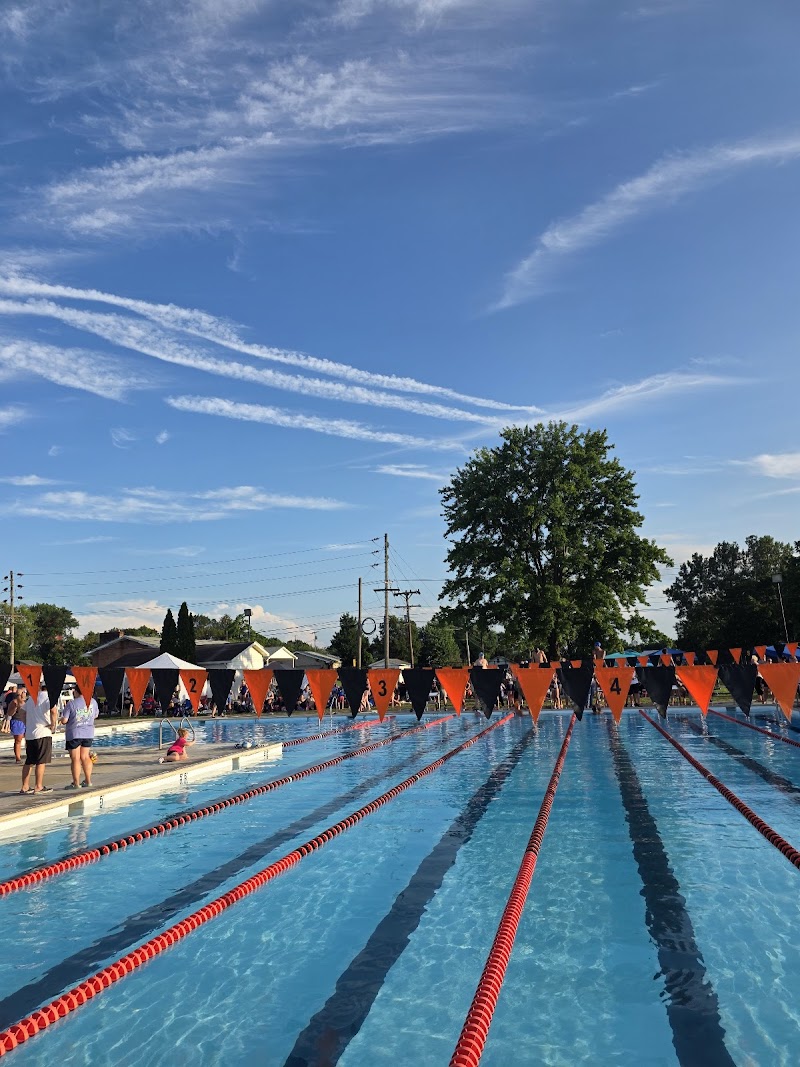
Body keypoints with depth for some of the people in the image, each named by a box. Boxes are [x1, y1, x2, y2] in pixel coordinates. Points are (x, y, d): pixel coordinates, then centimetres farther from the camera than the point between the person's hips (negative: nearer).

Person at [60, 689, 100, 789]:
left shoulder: (71, 704, -13)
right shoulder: (93, 701, 0)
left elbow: (64, 720, -14)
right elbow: (96, 715, 15)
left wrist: (63, 719, 8)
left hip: (74, 734, -5)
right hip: (89, 733, 5)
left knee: (75, 759, 1)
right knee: (85, 757, 14)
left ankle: (76, 783, 4)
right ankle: (88, 781, 17)